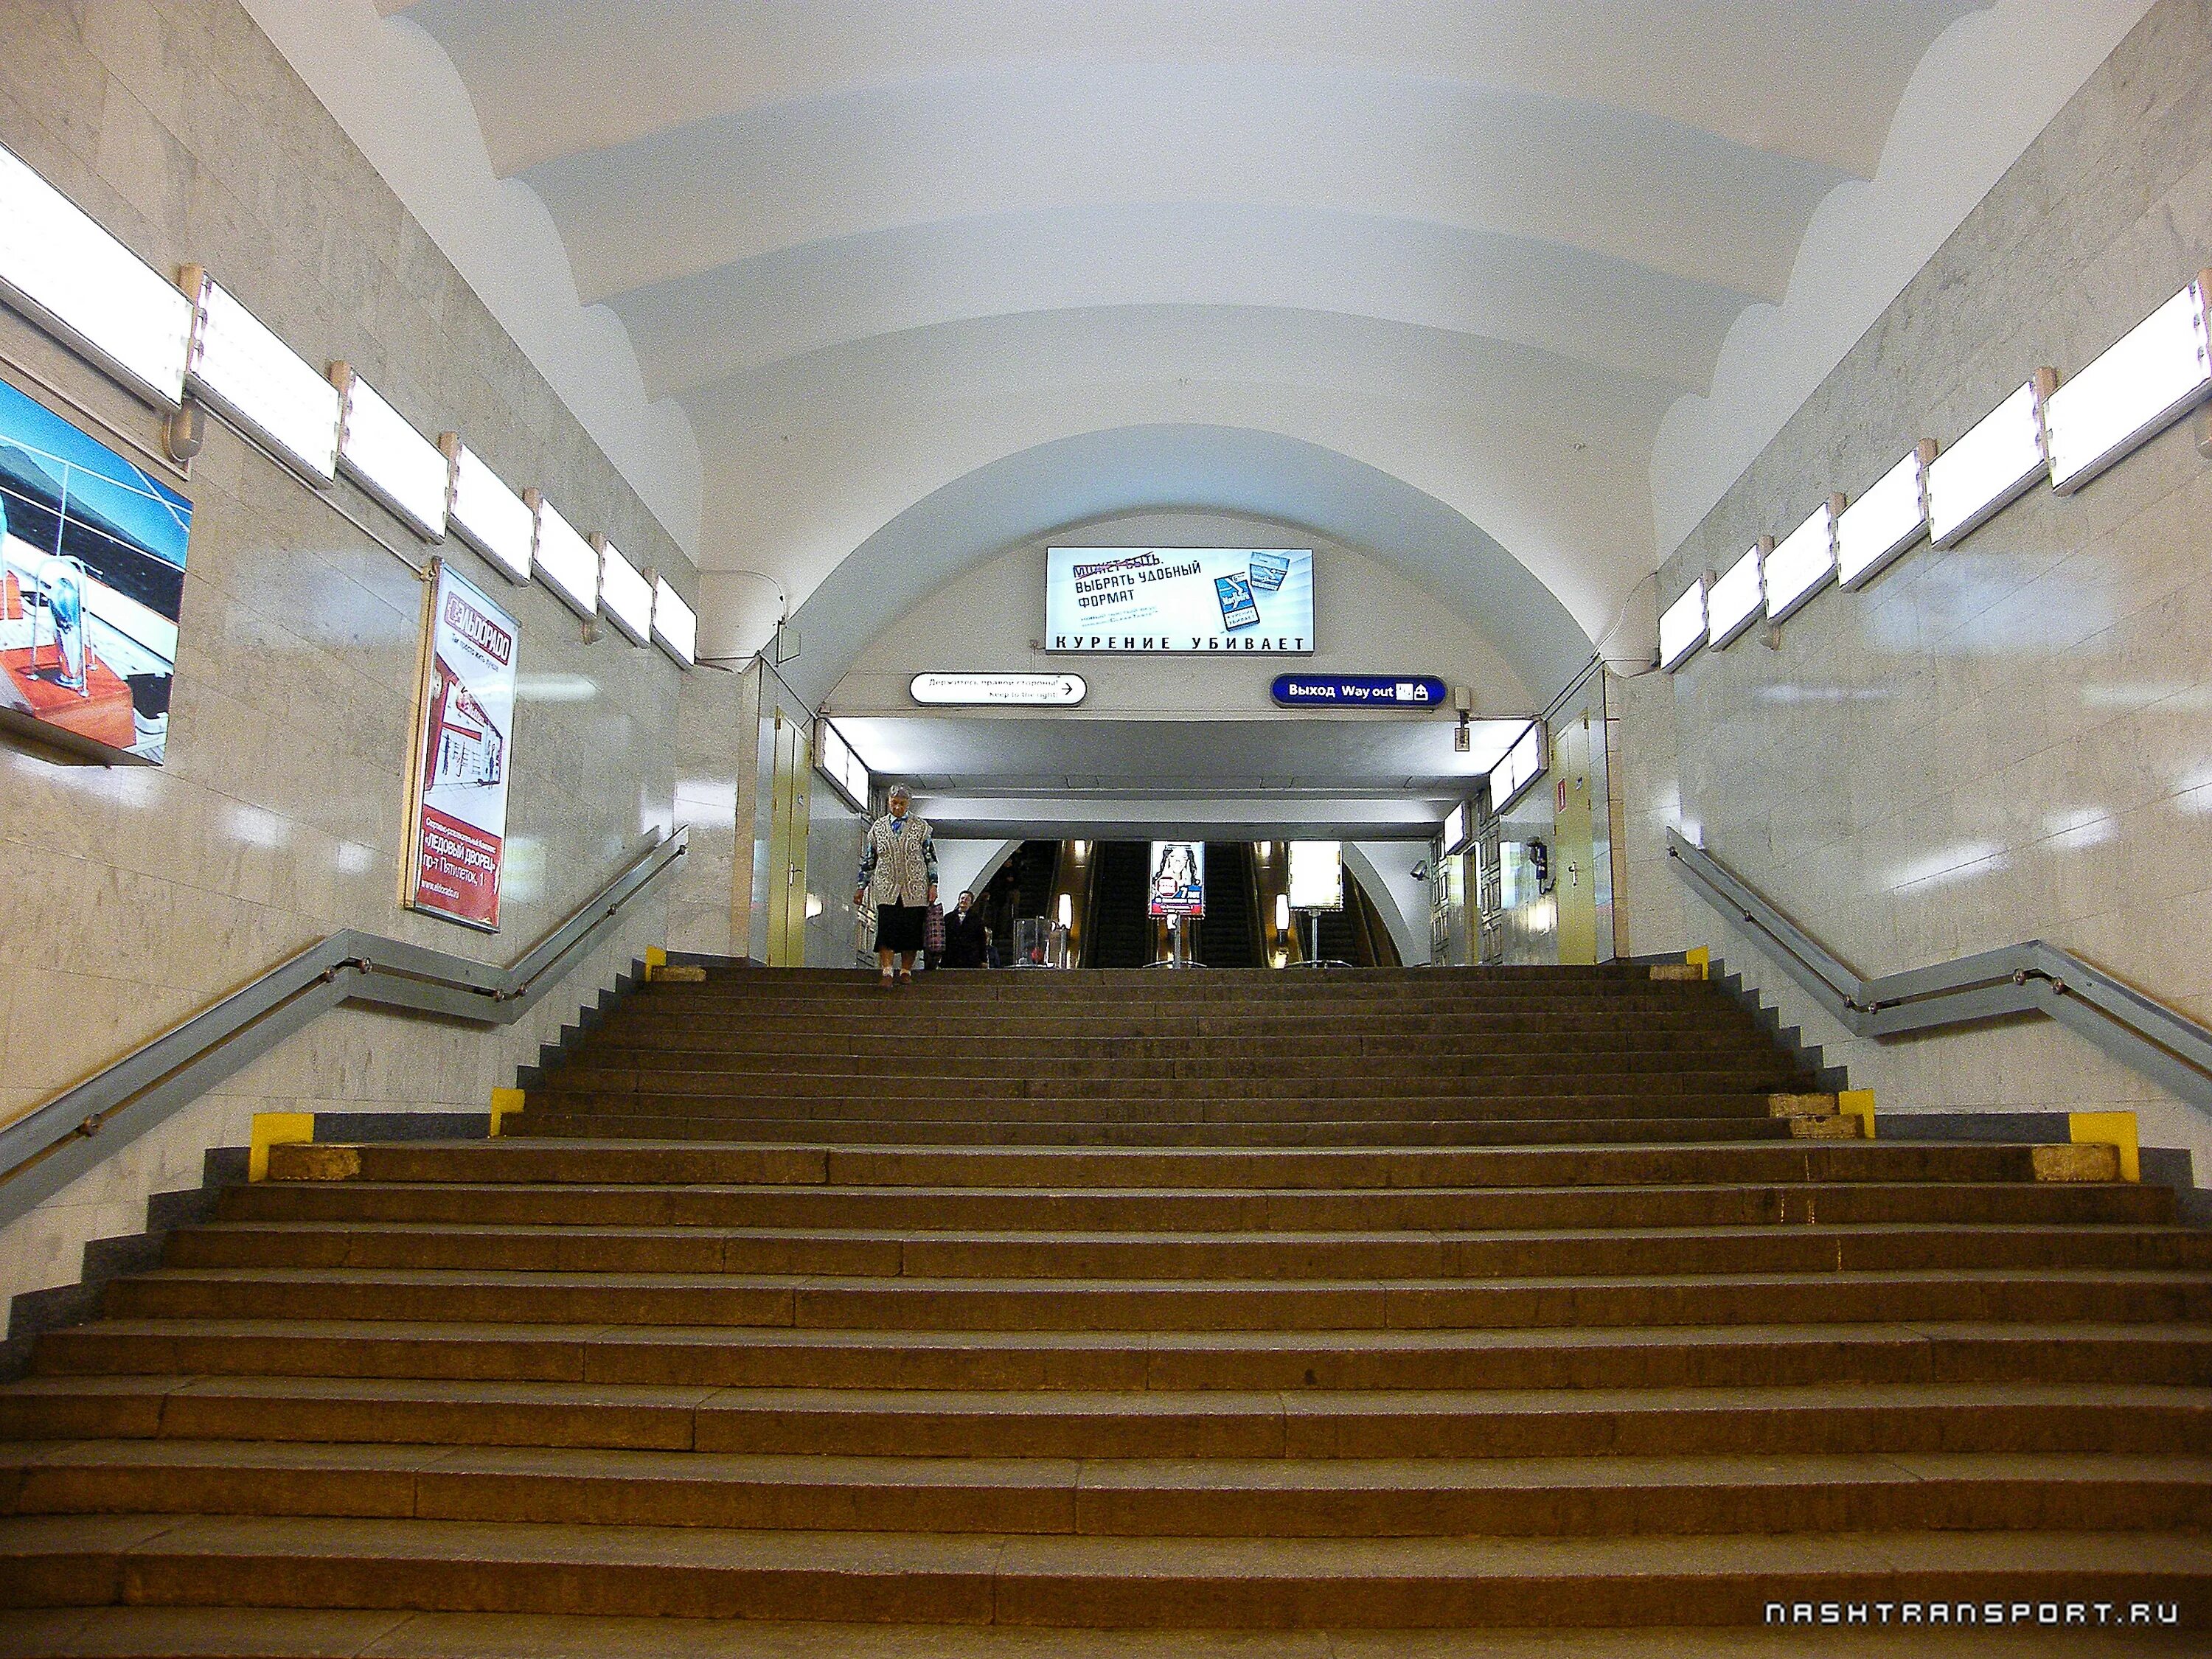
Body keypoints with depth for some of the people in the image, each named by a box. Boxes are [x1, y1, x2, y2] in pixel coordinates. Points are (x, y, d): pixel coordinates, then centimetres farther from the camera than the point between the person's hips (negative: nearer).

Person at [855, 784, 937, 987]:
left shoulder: (921, 826, 6)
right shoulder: (878, 827, 10)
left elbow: (931, 858, 6)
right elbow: (868, 859, 14)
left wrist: (933, 885, -2)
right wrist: (861, 887, 12)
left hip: (914, 890, 0)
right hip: (887, 889, 0)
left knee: (912, 931, 0)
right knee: (887, 930, -11)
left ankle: (906, 971, 11)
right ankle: (887, 972, -13)